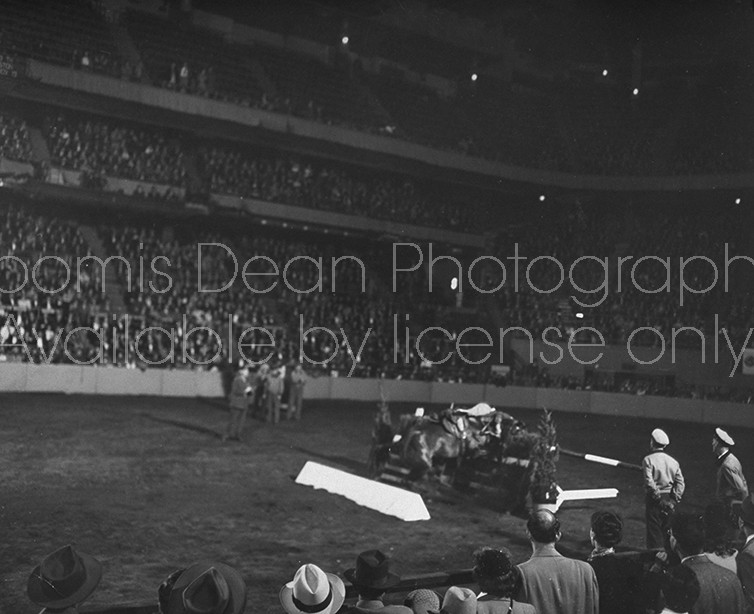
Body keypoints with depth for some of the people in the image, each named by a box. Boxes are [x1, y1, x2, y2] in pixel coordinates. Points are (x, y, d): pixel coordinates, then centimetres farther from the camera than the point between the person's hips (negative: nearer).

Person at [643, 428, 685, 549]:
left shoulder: (648, 460, -9)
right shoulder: (673, 461, 8)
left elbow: (649, 483, -18)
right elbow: (681, 483, 3)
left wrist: (659, 499, -13)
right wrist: (674, 500, -1)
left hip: (654, 500, -5)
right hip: (669, 500, 5)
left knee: (654, 532, -1)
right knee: (667, 531, 15)